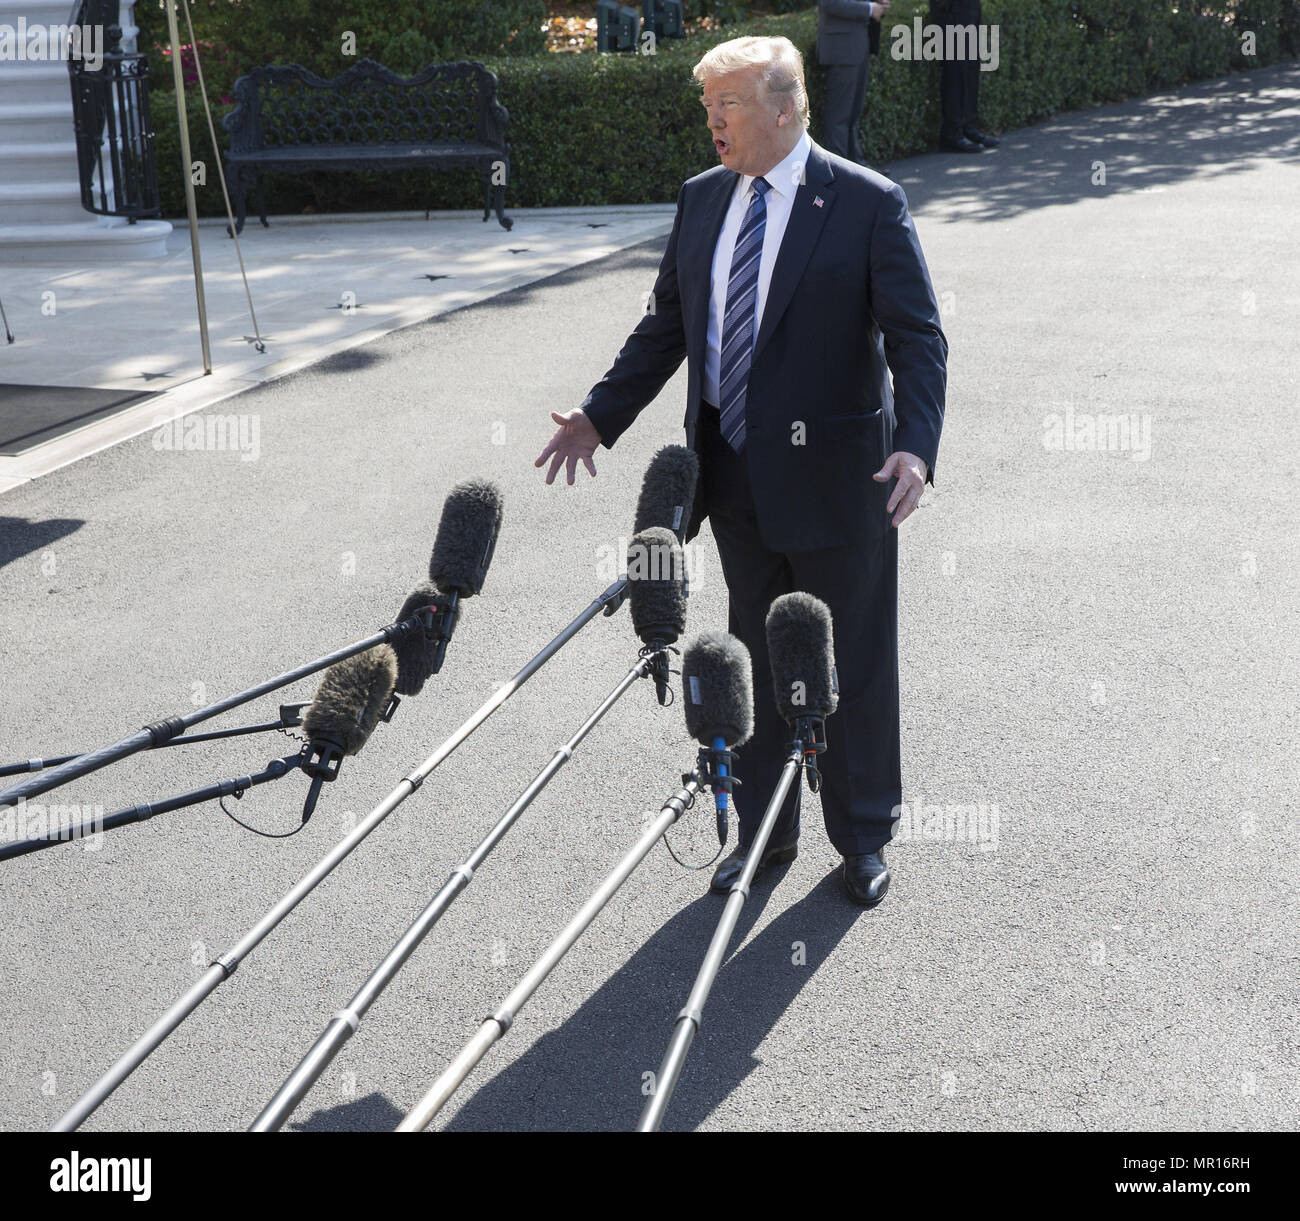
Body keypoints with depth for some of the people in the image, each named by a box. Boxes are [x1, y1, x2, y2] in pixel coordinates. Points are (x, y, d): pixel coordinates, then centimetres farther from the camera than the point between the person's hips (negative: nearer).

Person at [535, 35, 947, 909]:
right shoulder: (703, 199, 8)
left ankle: (863, 837, 25)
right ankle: (764, 829, 30)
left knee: (854, 663, 8)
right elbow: (666, 324, 17)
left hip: (833, 477, -5)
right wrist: (601, 416, 12)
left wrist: (917, 447, -29)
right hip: (734, 475, 5)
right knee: (756, 660, 15)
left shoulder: (868, 204, -10)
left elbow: (918, 338, -14)